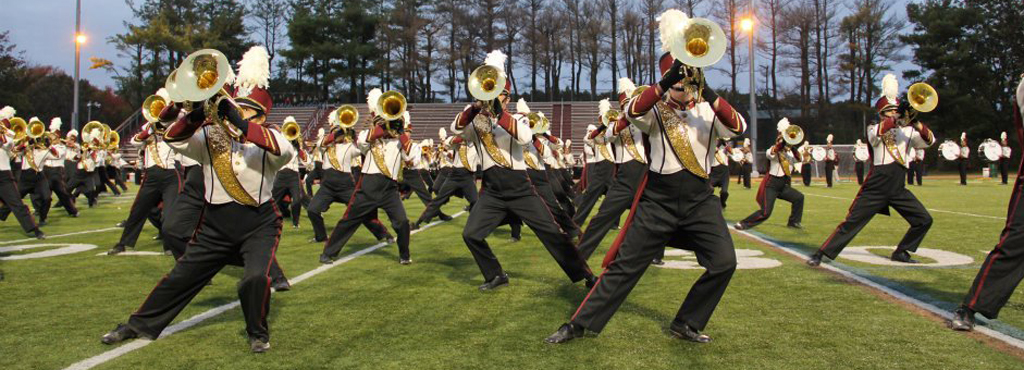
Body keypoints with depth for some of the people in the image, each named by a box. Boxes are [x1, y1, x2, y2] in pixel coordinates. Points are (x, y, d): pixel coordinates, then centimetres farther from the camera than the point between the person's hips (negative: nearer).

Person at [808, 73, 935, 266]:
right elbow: (877, 132, -23)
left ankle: (901, 252, 19)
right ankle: (820, 254, -6)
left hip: (898, 188, 5)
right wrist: (898, 118, -35)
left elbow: (929, 140, -3)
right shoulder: (873, 128, 2)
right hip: (876, 187, -4)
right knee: (851, 222, -8)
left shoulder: (907, 131, 13)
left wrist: (915, 122, -19)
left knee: (924, 220, 3)